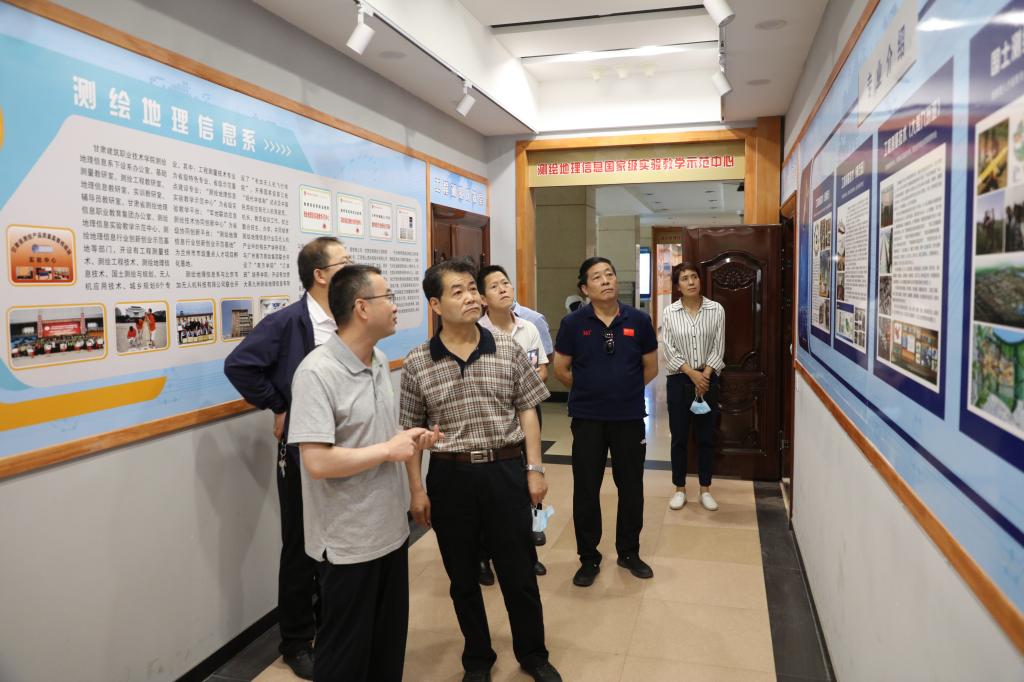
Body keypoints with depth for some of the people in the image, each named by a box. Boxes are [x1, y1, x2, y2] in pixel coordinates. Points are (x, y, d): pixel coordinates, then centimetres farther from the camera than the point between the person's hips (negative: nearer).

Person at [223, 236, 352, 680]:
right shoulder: (286, 322, -15)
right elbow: (239, 365, -17)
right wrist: (278, 407, -11)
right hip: (302, 449, -5)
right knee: (301, 549, 10)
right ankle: (297, 642, 28)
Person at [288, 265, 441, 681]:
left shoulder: (381, 362, 6)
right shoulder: (317, 372, -21)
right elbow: (317, 462, -28)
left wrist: (412, 441, -2)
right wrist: (390, 449, -20)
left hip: (391, 531, 8)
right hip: (348, 543, -8)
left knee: (389, 644, 21)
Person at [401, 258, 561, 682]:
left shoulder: (509, 350, -2)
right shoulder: (417, 364, -4)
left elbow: (527, 411, 3)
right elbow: (411, 432, 1)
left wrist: (535, 469, -1)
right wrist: (416, 489, 0)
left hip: (506, 471, 0)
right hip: (450, 476, 0)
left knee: (519, 570, 11)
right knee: (463, 576, 14)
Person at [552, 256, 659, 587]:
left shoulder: (638, 320, -3)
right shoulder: (573, 323, -6)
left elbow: (650, 368, 8)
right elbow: (560, 370, 3)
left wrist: (626, 390, 11)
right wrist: (590, 389, 9)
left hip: (630, 417, 1)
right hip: (587, 419, -1)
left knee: (631, 487, 12)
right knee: (585, 490, 6)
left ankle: (629, 552, 33)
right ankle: (589, 559, 23)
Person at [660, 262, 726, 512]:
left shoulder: (716, 310, -2)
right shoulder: (669, 312, -3)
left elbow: (718, 348, -3)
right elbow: (669, 349, -6)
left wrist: (705, 376, -13)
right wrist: (692, 373, -15)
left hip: (708, 379, 1)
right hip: (679, 380, 0)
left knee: (706, 437, 8)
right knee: (679, 437, 6)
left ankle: (705, 489, 21)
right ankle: (680, 489, 20)